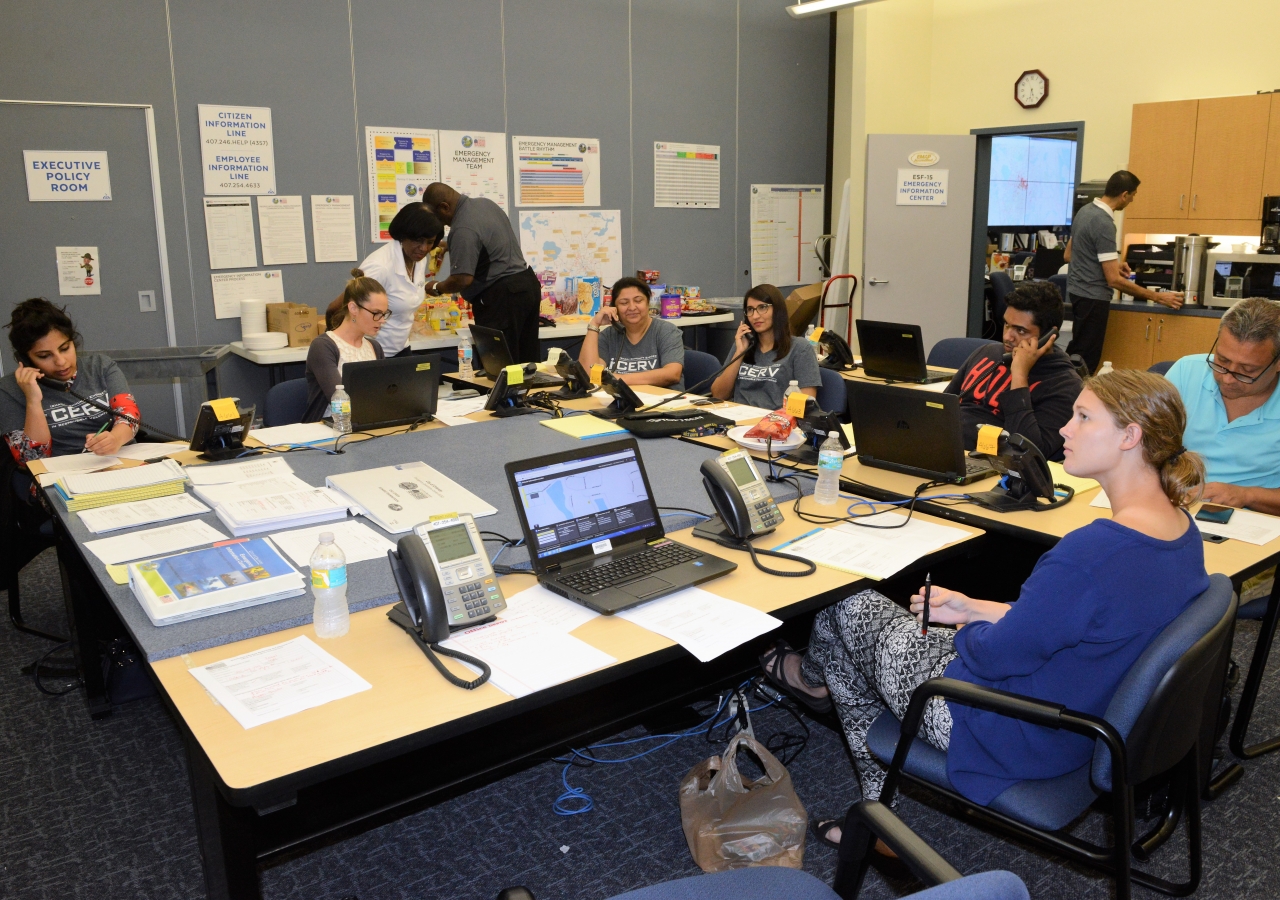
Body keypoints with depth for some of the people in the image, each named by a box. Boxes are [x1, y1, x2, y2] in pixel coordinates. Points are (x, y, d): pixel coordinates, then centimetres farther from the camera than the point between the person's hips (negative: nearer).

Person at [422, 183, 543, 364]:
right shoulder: (484, 202, 8)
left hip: (502, 296, -10)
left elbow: (463, 279, -24)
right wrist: (448, 246, 25)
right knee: (528, 361, 13)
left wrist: (437, 288, -6)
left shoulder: (463, 229, -20)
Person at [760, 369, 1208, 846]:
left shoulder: (1091, 550, -35)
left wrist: (967, 627, -1)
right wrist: (974, 609, 6)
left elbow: (994, 658, -24)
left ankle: (813, 677, 46)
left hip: (1022, 742, -9)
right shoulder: (1183, 530, -4)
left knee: (850, 608, 7)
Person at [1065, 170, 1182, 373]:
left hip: (1077, 291, 10)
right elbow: (1114, 280, -22)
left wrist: (1111, 264, 19)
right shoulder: (1104, 223, -20)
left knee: (1075, 356, 17)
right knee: (1086, 361, -3)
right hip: (1092, 298, -10)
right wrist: (1157, 297, -16)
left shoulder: (1085, 211, 7)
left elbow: (1069, 255, 19)